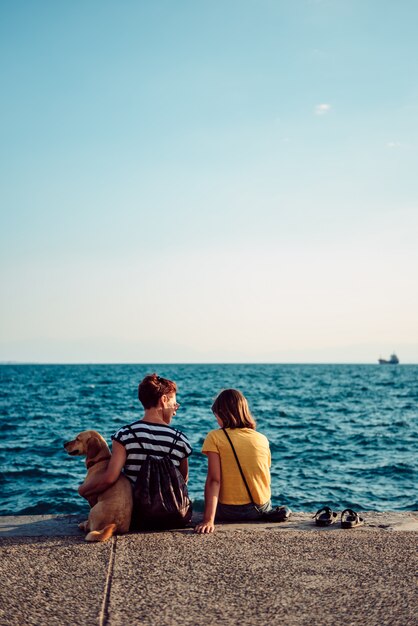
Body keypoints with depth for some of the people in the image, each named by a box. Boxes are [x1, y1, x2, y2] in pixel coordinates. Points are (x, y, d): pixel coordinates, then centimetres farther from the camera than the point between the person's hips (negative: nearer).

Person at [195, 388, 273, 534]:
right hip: (261, 509, 4)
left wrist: (209, 520, -24)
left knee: (197, 505, 28)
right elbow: (265, 480, 4)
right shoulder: (262, 439, 0)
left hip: (229, 512, -4)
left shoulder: (215, 437, -9)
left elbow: (214, 480, -19)